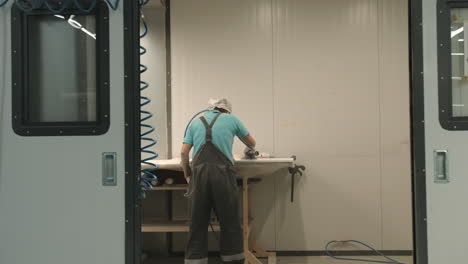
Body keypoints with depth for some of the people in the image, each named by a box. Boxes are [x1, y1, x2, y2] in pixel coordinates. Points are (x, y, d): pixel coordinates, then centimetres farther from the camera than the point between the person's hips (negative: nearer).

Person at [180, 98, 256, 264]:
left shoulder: (196, 122, 21)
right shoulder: (231, 119, 17)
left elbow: (184, 152, 11)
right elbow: (252, 143, 28)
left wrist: (187, 173, 25)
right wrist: (249, 149, 50)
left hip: (199, 172, 2)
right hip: (222, 172, -2)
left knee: (198, 224, 8)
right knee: (230, 222, 6)